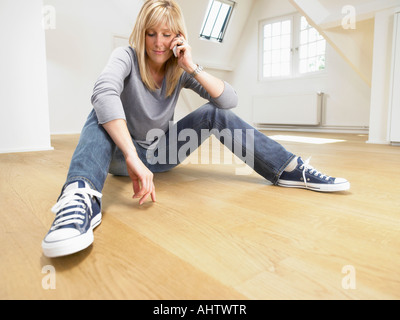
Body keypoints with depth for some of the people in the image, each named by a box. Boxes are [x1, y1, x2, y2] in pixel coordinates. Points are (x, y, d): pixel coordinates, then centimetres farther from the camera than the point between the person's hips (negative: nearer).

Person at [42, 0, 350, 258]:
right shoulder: (126, 57, -14)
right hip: (122, 154, -3)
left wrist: (193, 67, -25)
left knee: (214, 113, -12)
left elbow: (230, 100, -13)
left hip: (162, 153, 3)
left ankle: (288, 169, -13)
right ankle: (82, 198, -56)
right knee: (105, 112, -31)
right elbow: (104, 93, -38)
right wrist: (133, 158, -50)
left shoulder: (180, 70, -4)